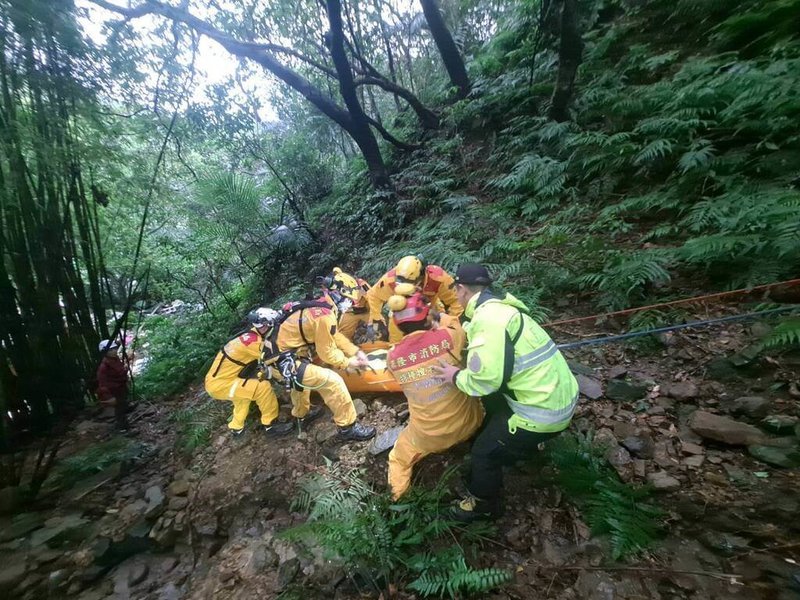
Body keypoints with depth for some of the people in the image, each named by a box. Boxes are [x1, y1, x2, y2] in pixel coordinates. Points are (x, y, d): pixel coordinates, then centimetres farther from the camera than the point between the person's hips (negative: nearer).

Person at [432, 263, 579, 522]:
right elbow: (494, 359, 13)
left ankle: (484, 505, 33)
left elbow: (485, 378, -28)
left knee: (486, 452, 8)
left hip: (543, 409, -9)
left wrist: (456, 377, -9)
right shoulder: (499, 307, 6)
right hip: (559, 394, 9)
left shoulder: (488, 317, -24)